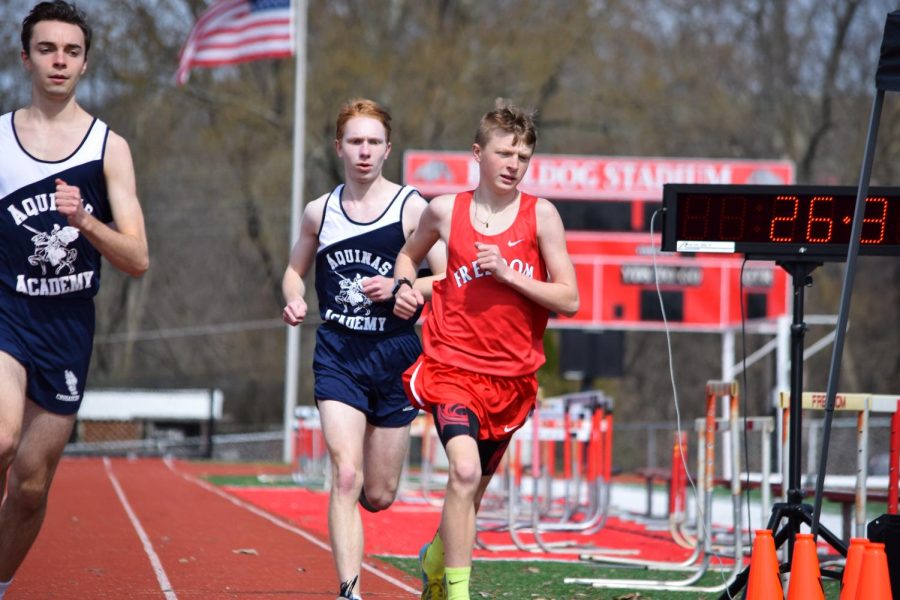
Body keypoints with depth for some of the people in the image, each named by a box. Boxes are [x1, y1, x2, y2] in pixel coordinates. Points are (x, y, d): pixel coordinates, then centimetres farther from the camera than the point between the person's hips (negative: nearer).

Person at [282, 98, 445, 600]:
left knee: (379, 496, 8)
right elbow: (296, 269, 21)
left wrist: (399, 288, -19)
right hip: (338, 355, 1)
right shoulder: (319, 212, 6)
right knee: (346, 478, -17)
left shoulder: (412, 207, -2)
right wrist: (295, 301, 0)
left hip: (395, 355, -1)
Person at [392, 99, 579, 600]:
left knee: (474, 488, 17)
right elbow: (410, 254, 22)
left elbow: (569, 300, -5)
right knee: (464, 470, -26)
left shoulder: (540, 215, -2)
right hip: (453, 367, -2)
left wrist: (506, 273, -16)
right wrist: (405, 287, 1)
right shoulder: (445, 211, 1)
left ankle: (437, 558, 47)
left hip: (512, 377, 2)